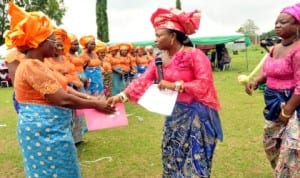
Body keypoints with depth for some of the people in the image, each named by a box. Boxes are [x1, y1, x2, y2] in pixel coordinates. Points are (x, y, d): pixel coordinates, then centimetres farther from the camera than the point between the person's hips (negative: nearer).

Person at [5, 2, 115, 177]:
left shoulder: (34, 65, 13)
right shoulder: (33, 66, -20)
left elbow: (63, 89, 13)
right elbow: (63, 99, -23)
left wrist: (89, 98, 5)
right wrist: (95, 104, -13)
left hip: (46, 129, 10)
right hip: (44, 131, -10)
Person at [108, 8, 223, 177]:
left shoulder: (195, 55, -16)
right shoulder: (160, 59, 4)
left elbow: (205, 84, -21)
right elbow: (143, 80, 0)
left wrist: (174, 85, -23)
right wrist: (122, 95, -11)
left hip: (195, 115, -6)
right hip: (174, 115, 7)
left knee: (194, 163, 4)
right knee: (173, 158, 17)